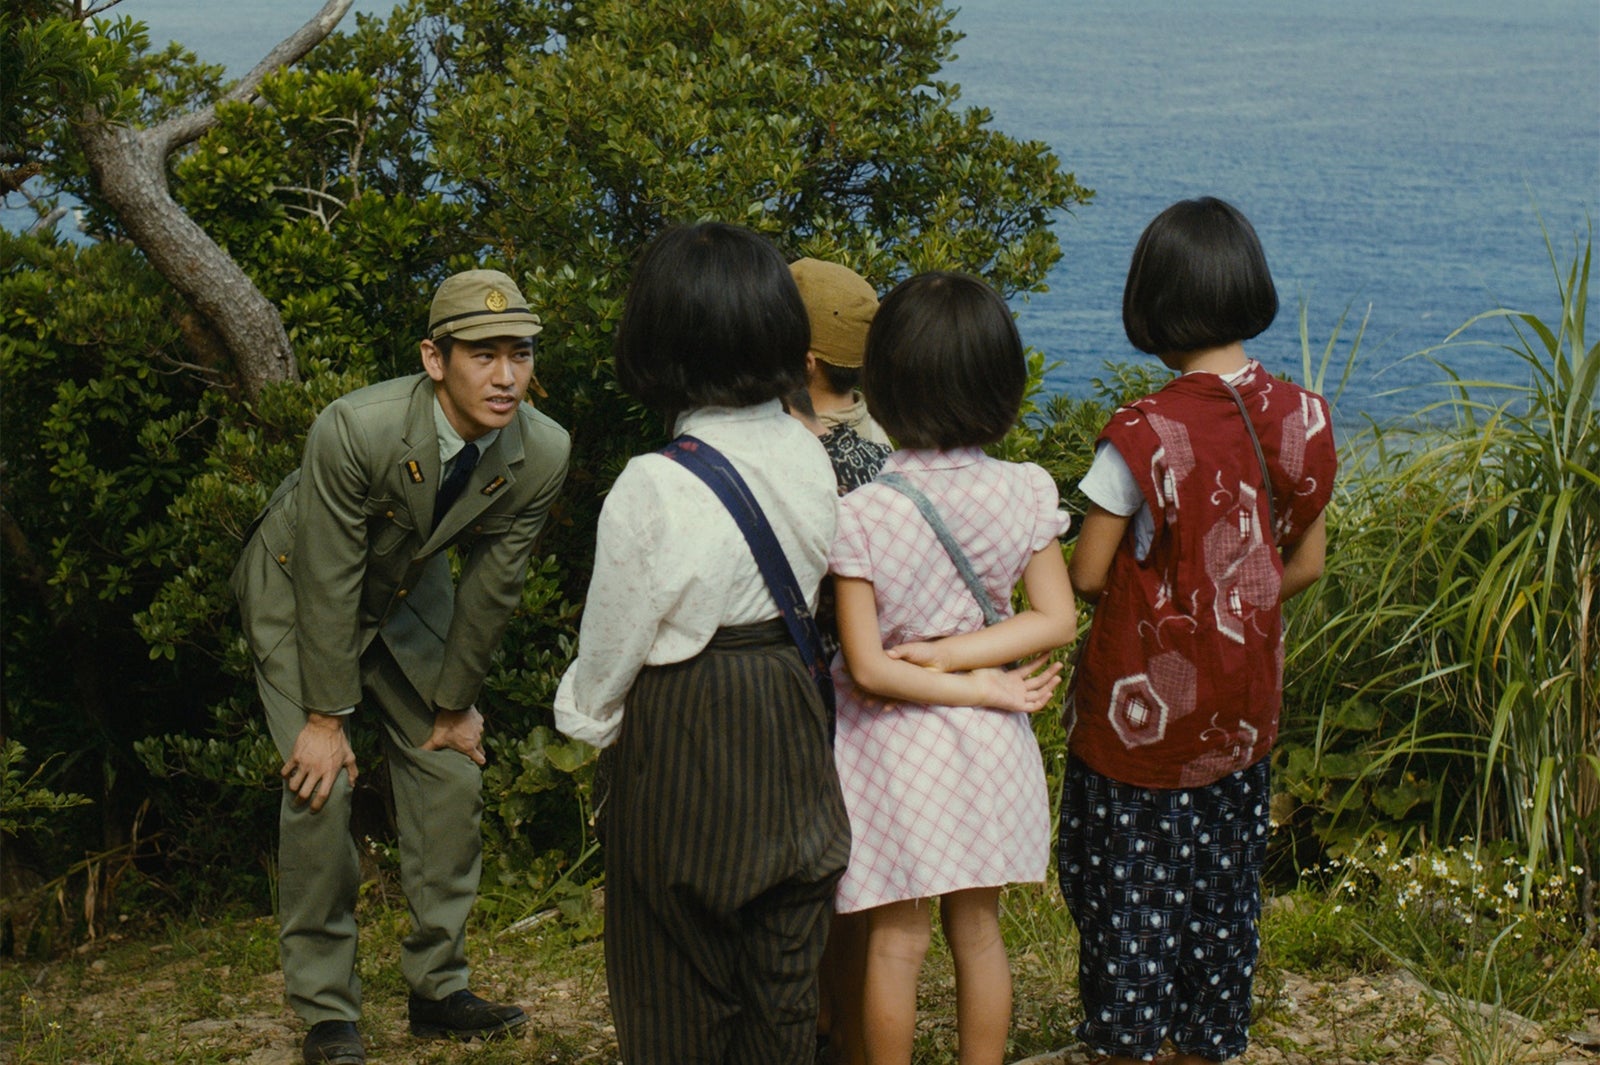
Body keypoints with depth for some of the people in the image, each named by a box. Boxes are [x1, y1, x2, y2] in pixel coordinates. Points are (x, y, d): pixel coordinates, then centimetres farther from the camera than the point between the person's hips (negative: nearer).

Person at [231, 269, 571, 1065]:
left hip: (409, 589, 5)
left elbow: (491, 587, -11)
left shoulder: (540, 454, -24)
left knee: (450, 770, 1)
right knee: (321, 785, -13)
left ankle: (437, 990, 15)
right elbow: (328, 583, -28)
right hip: (299, 588, -5)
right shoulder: (354, 430, -37)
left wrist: (455, 703, -1)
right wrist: (326, 719, -20)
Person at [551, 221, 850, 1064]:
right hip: (790, 736, 5)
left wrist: (588, 721, 9)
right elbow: (811, 591, 4)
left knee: (678, 997, 10)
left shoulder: (652, 490, -20)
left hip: (680, 743, -5)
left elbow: (612, 645, -9)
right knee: (782, 974, 16)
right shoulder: (809, 459, -6)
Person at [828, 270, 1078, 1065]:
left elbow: (868, 668, -18)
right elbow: (1056, 620, -8)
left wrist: (981, 688, -10)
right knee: (979, 931, 17)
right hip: (987, 749, 3)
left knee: (896, 941, 10)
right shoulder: (1026, 494, -10)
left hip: (895, 744, -3)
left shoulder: (862, 515, -18)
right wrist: (960, 656, -12)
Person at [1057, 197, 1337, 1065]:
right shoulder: (1301, 420, -6)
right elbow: (1304, 564, 4)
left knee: (1128, 888, 10)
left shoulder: (1143, 437, -21)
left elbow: (1087, 575, -13)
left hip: (1145, 706, -5)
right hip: (1242, 705, 5)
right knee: (1220, 885, 18)